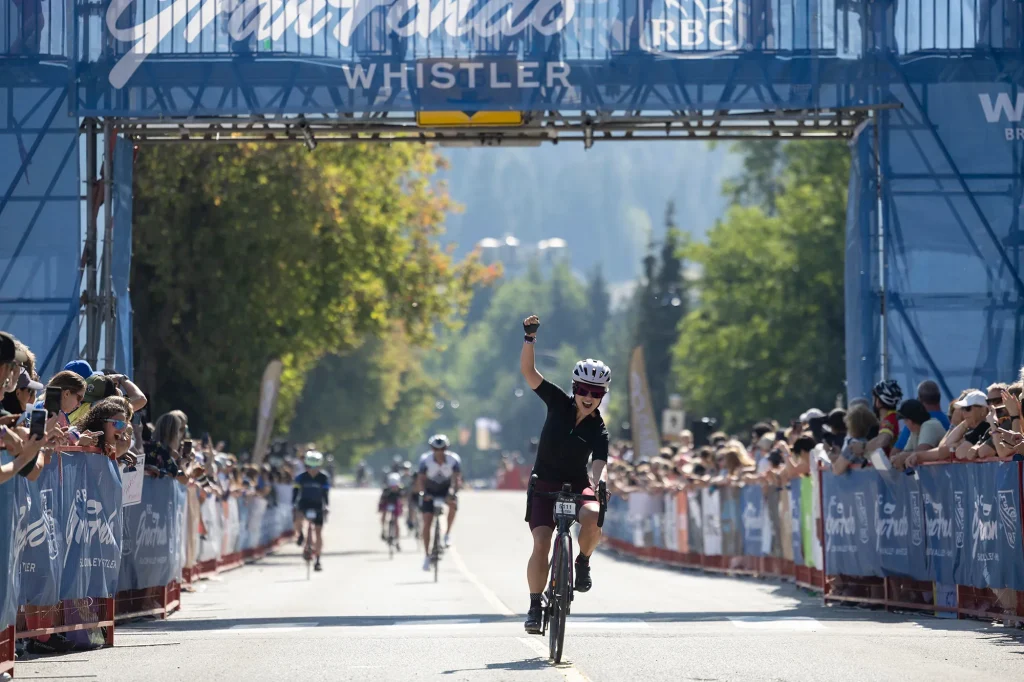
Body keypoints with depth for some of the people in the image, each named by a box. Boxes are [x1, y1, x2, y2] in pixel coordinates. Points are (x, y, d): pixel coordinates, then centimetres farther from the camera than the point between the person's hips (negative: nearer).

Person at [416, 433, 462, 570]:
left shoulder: (454, 460, -23)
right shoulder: (425, 460, -23)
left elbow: (457, 479, -29)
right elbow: (420, 479, -27)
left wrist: (452, 492, -47)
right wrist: (423, 493, -45)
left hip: (446, 489, 0)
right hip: (430, 492, 0)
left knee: (453, 503, -34)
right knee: (427, 523, -9)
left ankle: (448, 533, -16)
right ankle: (427, 556, 0)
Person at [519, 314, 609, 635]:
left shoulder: (599, 430, -10)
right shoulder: (559, 403, -7)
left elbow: (599, 464, -24)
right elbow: (528, 371, -12)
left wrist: (598, 485, -46)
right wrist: (530, 337, -25)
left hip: (578, 484, 0)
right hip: (545, 484, 0)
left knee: (593, 519, -32)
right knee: (542, 543, -16)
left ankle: (583, 561, -2)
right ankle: (535, 606, -8)